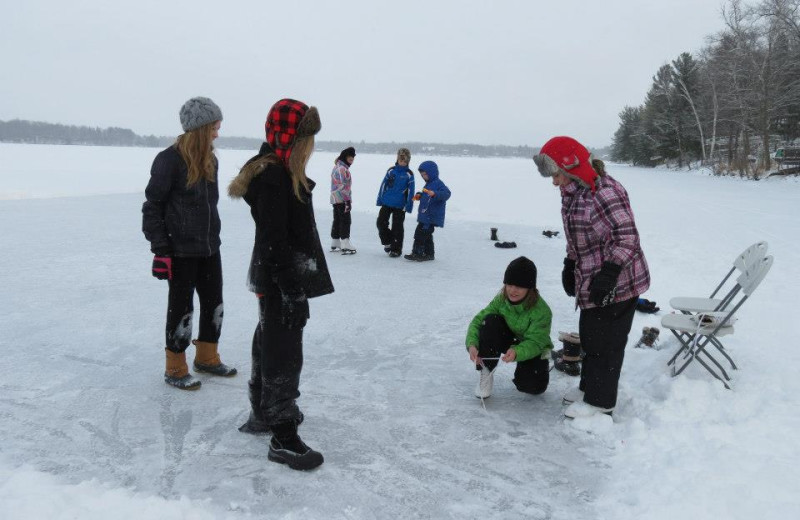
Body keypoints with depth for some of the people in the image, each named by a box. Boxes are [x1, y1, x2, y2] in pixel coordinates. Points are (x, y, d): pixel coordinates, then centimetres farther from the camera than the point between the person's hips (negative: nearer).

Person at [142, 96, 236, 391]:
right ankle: (175, 369, 20)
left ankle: (207, 358, 33)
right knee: (181, 309, 4)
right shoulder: (170, 160, -15)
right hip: (181, 251, -7)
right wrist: (160, 249, -15)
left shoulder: (210, 160, 7)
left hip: (210, 248, 7)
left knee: (214, 304, 15)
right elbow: (152, 206, -12)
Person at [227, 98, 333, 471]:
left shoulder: (284, 173, 12)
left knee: (269, 344, 21)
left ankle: (261, 415, 37)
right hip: (281, 285, -11)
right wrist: (292, 289, -24)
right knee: (284, 355, -4)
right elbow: (274, 242, -25)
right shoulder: (272, 177, -21)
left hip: (280, 282, 11)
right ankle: (283, 438, 6)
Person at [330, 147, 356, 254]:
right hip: (342, 199, -10)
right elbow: (344, 186, -21)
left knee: (337, 220, 14)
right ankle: (345, 245, -11)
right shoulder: (343, 169, -16)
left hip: (335, 199, 10)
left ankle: (335, 244, 21)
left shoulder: (337, 167, 16)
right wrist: (348, 200, -20)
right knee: (345, 220, -8)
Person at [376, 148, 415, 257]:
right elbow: (383, 185, 7)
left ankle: (396, 249, 15)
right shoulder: (391, 171, 3)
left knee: (397, 227, 3)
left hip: (400, 206, -3)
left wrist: (409, 206, -6)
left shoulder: (409, 174, -3)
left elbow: (410, 191, -2)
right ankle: (388, 242, 25)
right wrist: (379, 200, 5)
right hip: (386, 203, 3)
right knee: (381, 223, 3)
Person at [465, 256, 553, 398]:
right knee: (491, 321, -28)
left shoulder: (542, 311, -29)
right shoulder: (501, 299, -18)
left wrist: (516, 353, -53)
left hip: (532, 349, -2)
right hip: (508, 340, 2)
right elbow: (478, 320, -20)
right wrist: (472, 344, -38)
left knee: (534, 386, -23)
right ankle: (486, 372, -18)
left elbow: (535, 342, -32)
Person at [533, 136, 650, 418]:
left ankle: (600, 401, 16)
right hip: (590, 282, 10)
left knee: (606, 341, 2)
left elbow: (627, 238, -25)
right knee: (589, 335, 21)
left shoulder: (605, 192, -24)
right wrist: (570, 267, 17)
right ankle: (589, 386, 39)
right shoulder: (572, 192, 7)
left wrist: (608, 274, -28)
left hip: (618, 282, -10)